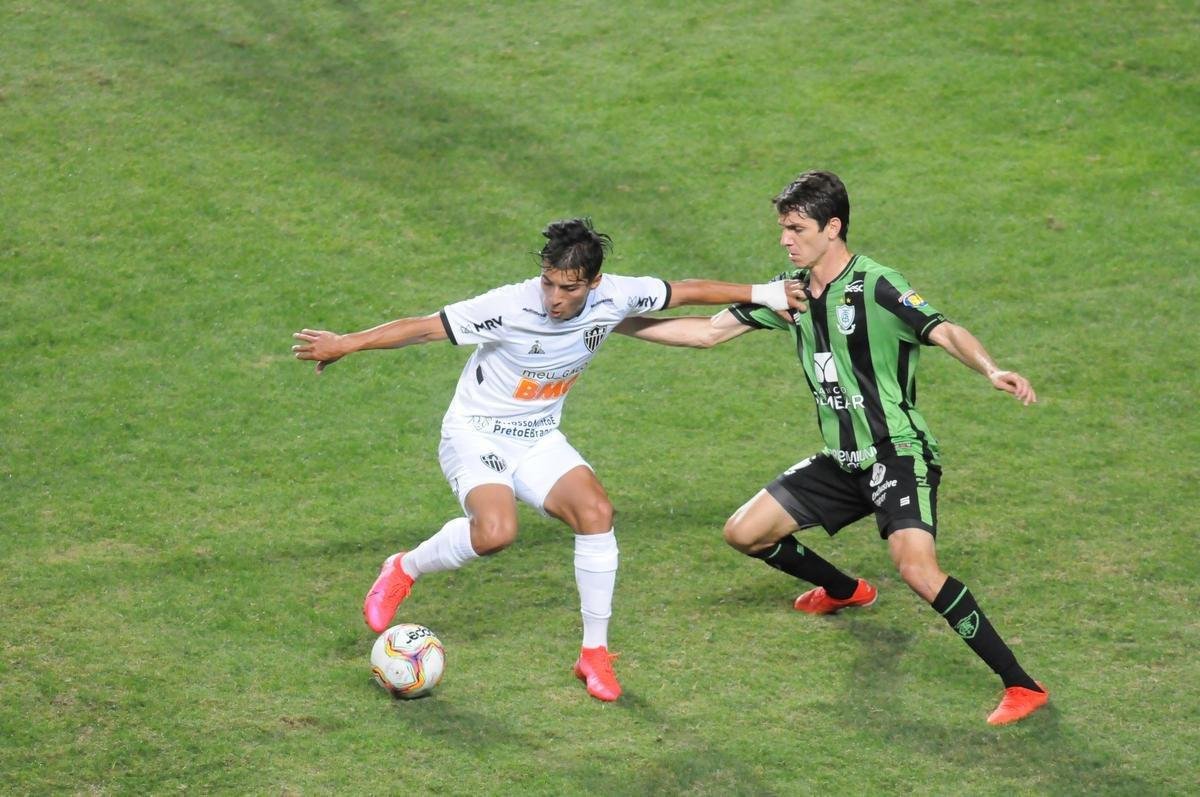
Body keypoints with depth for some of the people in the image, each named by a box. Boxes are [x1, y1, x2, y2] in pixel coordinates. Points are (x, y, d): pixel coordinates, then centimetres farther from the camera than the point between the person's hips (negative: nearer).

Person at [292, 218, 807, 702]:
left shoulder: (614, 297, -12)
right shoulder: (510, 308, -26)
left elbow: (684, 291, 3)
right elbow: (424, 328, -23)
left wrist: (762, 294, 8)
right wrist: (345, 344, -25)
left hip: (539, 440, 5)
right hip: (475, 435, -5)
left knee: (596, 512, -20)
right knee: (495, 532, -32)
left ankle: (594, 654, -5)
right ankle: (404, 571, -1)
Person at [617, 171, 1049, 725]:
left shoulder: (876, 288, -16)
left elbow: (946, 332, -28)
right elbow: (708, 331, 13)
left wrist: (992, 371, -48)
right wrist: (613, 322, 10)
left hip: (898, 452, -8)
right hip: (841, 461, 8)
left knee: (916, 567, -29)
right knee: (744, 533, 10)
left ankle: (1021, 685, -22)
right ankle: (845, 591, 39)